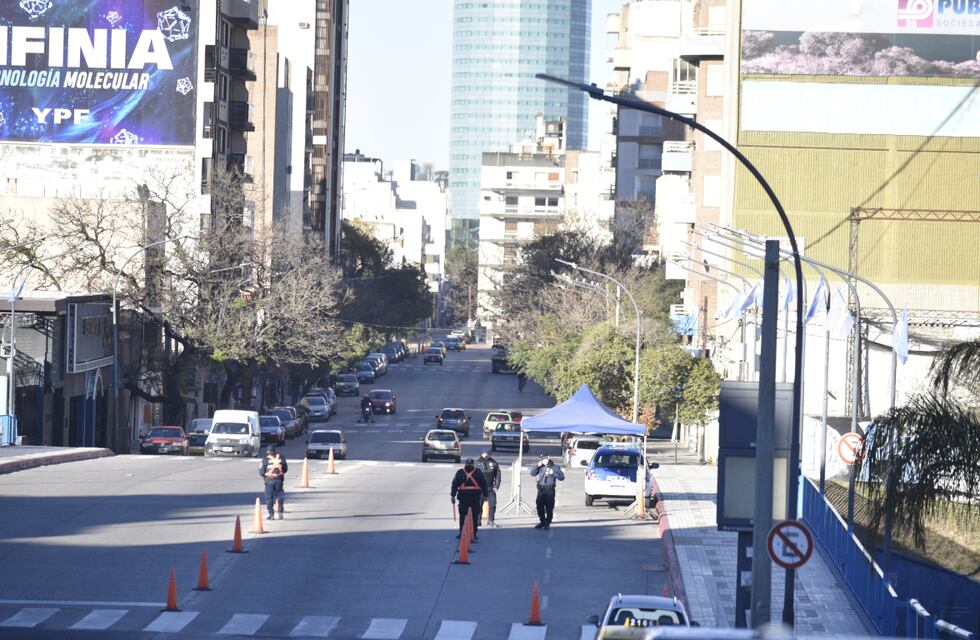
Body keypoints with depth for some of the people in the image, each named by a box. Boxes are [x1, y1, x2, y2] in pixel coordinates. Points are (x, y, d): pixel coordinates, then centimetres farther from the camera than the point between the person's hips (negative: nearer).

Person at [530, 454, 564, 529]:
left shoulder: (554, 467, 4)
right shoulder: (541, 468, 14)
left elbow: (562, 477, 0)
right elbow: (533, 473, 11)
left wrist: (553, 473, -12)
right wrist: (537, 466, -2)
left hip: (549, 489, -4)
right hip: (541, 489, 4)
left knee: (549, 507, -6)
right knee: (540, 506, 5)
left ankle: (547, 523, 3)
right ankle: (542, 522, 19)